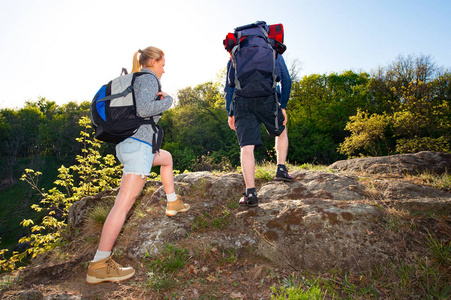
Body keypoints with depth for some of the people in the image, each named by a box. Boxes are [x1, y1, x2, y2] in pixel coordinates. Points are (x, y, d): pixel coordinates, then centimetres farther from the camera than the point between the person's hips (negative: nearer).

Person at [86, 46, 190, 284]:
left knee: (166, 158, 32)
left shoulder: (132, 81, 21)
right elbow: (143, 109, -21)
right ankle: (99, 265, -11)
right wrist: (167, 101, -5)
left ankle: (172, 203, 38)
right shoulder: (149, 79, -5)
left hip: (124, 144, 10)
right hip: (138, 144, -10)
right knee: (124, 203, -12)